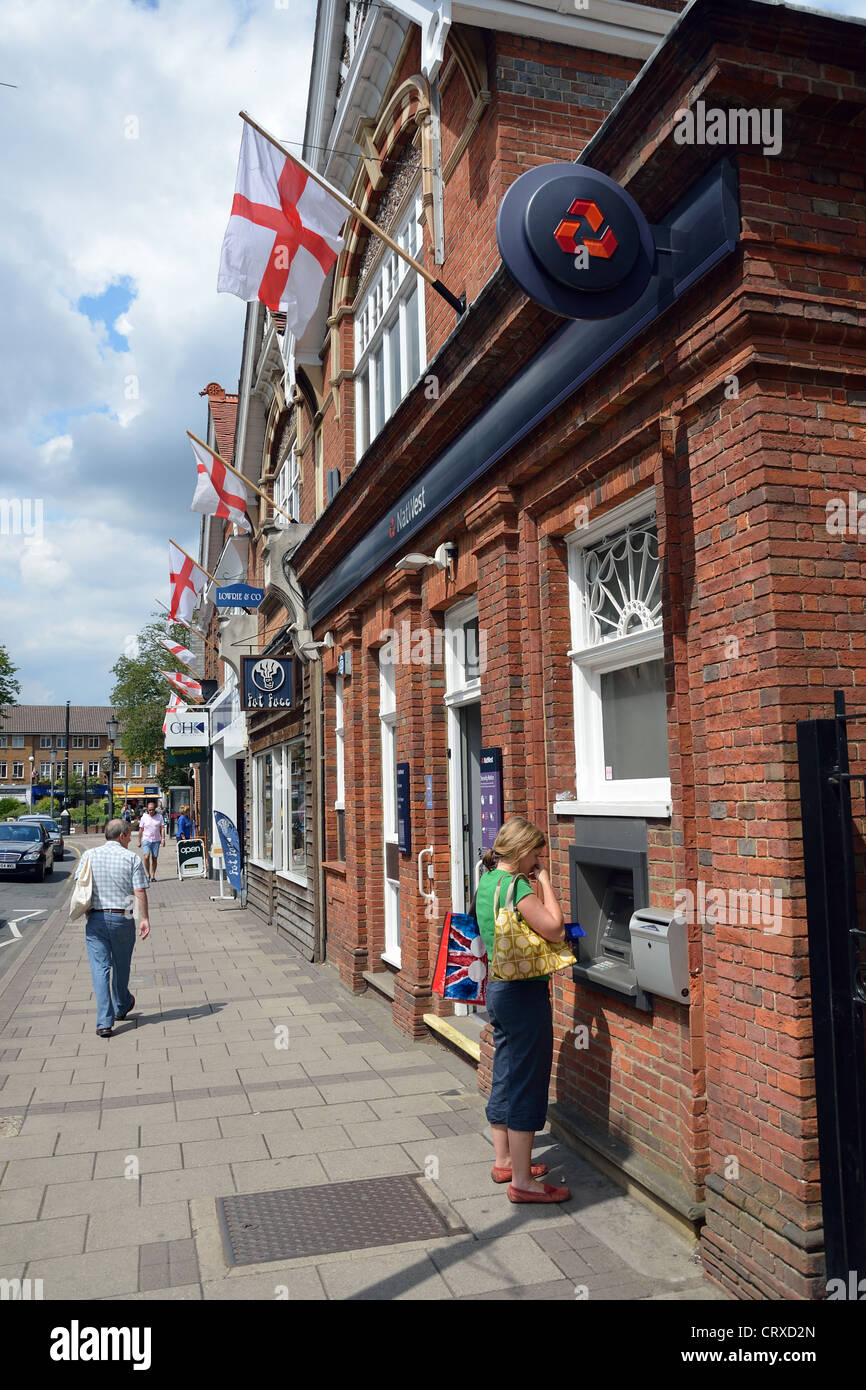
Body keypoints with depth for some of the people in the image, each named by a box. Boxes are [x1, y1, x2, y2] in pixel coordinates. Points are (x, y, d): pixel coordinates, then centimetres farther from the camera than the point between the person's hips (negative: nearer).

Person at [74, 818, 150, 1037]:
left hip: (96, 919, 1)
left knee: (100, 968, 1)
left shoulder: (89, 855, 4)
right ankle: (121, 1007, 39)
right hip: (122, 918, -1)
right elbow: (140, 891, -8)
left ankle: (104, 1022, -6)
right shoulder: (132, 858, -4)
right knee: (121, 966, 18)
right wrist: (145, 919, -3)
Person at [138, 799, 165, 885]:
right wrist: (139, 841, 8)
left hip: (156, 840, 1)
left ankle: (153, 876, 14)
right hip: (146, 840, -1)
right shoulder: (144, 817, 3)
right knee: (146, 857, -17)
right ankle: (148, 874, -3)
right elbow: (141, 830, 8)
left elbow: (162, 828, 3)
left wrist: (163, 838, -9)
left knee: (154, 858, 4)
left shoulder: (160, 817, 3)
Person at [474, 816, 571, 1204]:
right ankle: (522, 1181, 9)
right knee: (526, 1084, -1)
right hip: (524, 991, -10)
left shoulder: (487, 882, 9)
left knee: (505, 1076, 19)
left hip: (498, 988, 10)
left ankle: (504, 1161, 32)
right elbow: (555, 929, -22)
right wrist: (545, 881, -13)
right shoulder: (514, 885, -20)